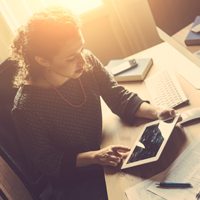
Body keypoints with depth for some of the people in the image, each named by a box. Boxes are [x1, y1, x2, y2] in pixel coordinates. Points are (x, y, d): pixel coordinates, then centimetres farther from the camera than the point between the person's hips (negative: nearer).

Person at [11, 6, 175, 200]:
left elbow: (120, 98, -6)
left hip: (102, 153, 5)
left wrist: (155, 112, -24)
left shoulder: (87, 61, -17)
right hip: (73, 183, -5)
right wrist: (94, 156, -28)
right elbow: (44, 163, -18)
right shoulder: (26, 107, -29)